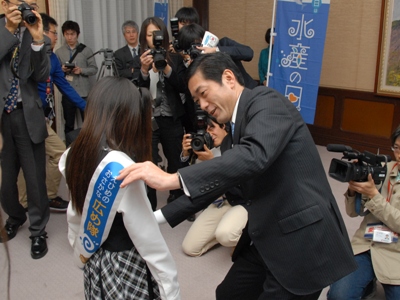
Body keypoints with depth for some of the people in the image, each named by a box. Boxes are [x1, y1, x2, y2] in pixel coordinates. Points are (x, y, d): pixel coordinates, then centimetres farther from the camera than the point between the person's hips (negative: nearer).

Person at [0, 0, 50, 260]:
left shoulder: (39, 37, 3)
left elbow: (42, 77, -9)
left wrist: (38, 39, -19)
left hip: (26, 115, 0)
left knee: (35, 177, 4)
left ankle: (38, 231, 22)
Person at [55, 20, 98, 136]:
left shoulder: (86, 50, 2)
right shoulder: (58, 52, 4)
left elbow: (94, 69, 0)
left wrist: (81, 70, -16)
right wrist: (61, 70, -16)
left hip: (84, 92, -1)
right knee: (69, 124, 10)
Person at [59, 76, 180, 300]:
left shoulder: (77, 155, -4)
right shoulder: (121, 168, -27)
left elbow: (75, 215, 8)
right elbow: (149, 241, -23)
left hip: (95, 263, 7)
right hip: (127, 267, -7)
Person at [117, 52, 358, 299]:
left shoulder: (266, 102, -15)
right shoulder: (242, 120, 12)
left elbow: (254, 156, -35)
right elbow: (221, 179, 14)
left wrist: (171, 179, -38)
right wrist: (160, 216, 10)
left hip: (304, 239, -9)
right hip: (269, 238, 9)